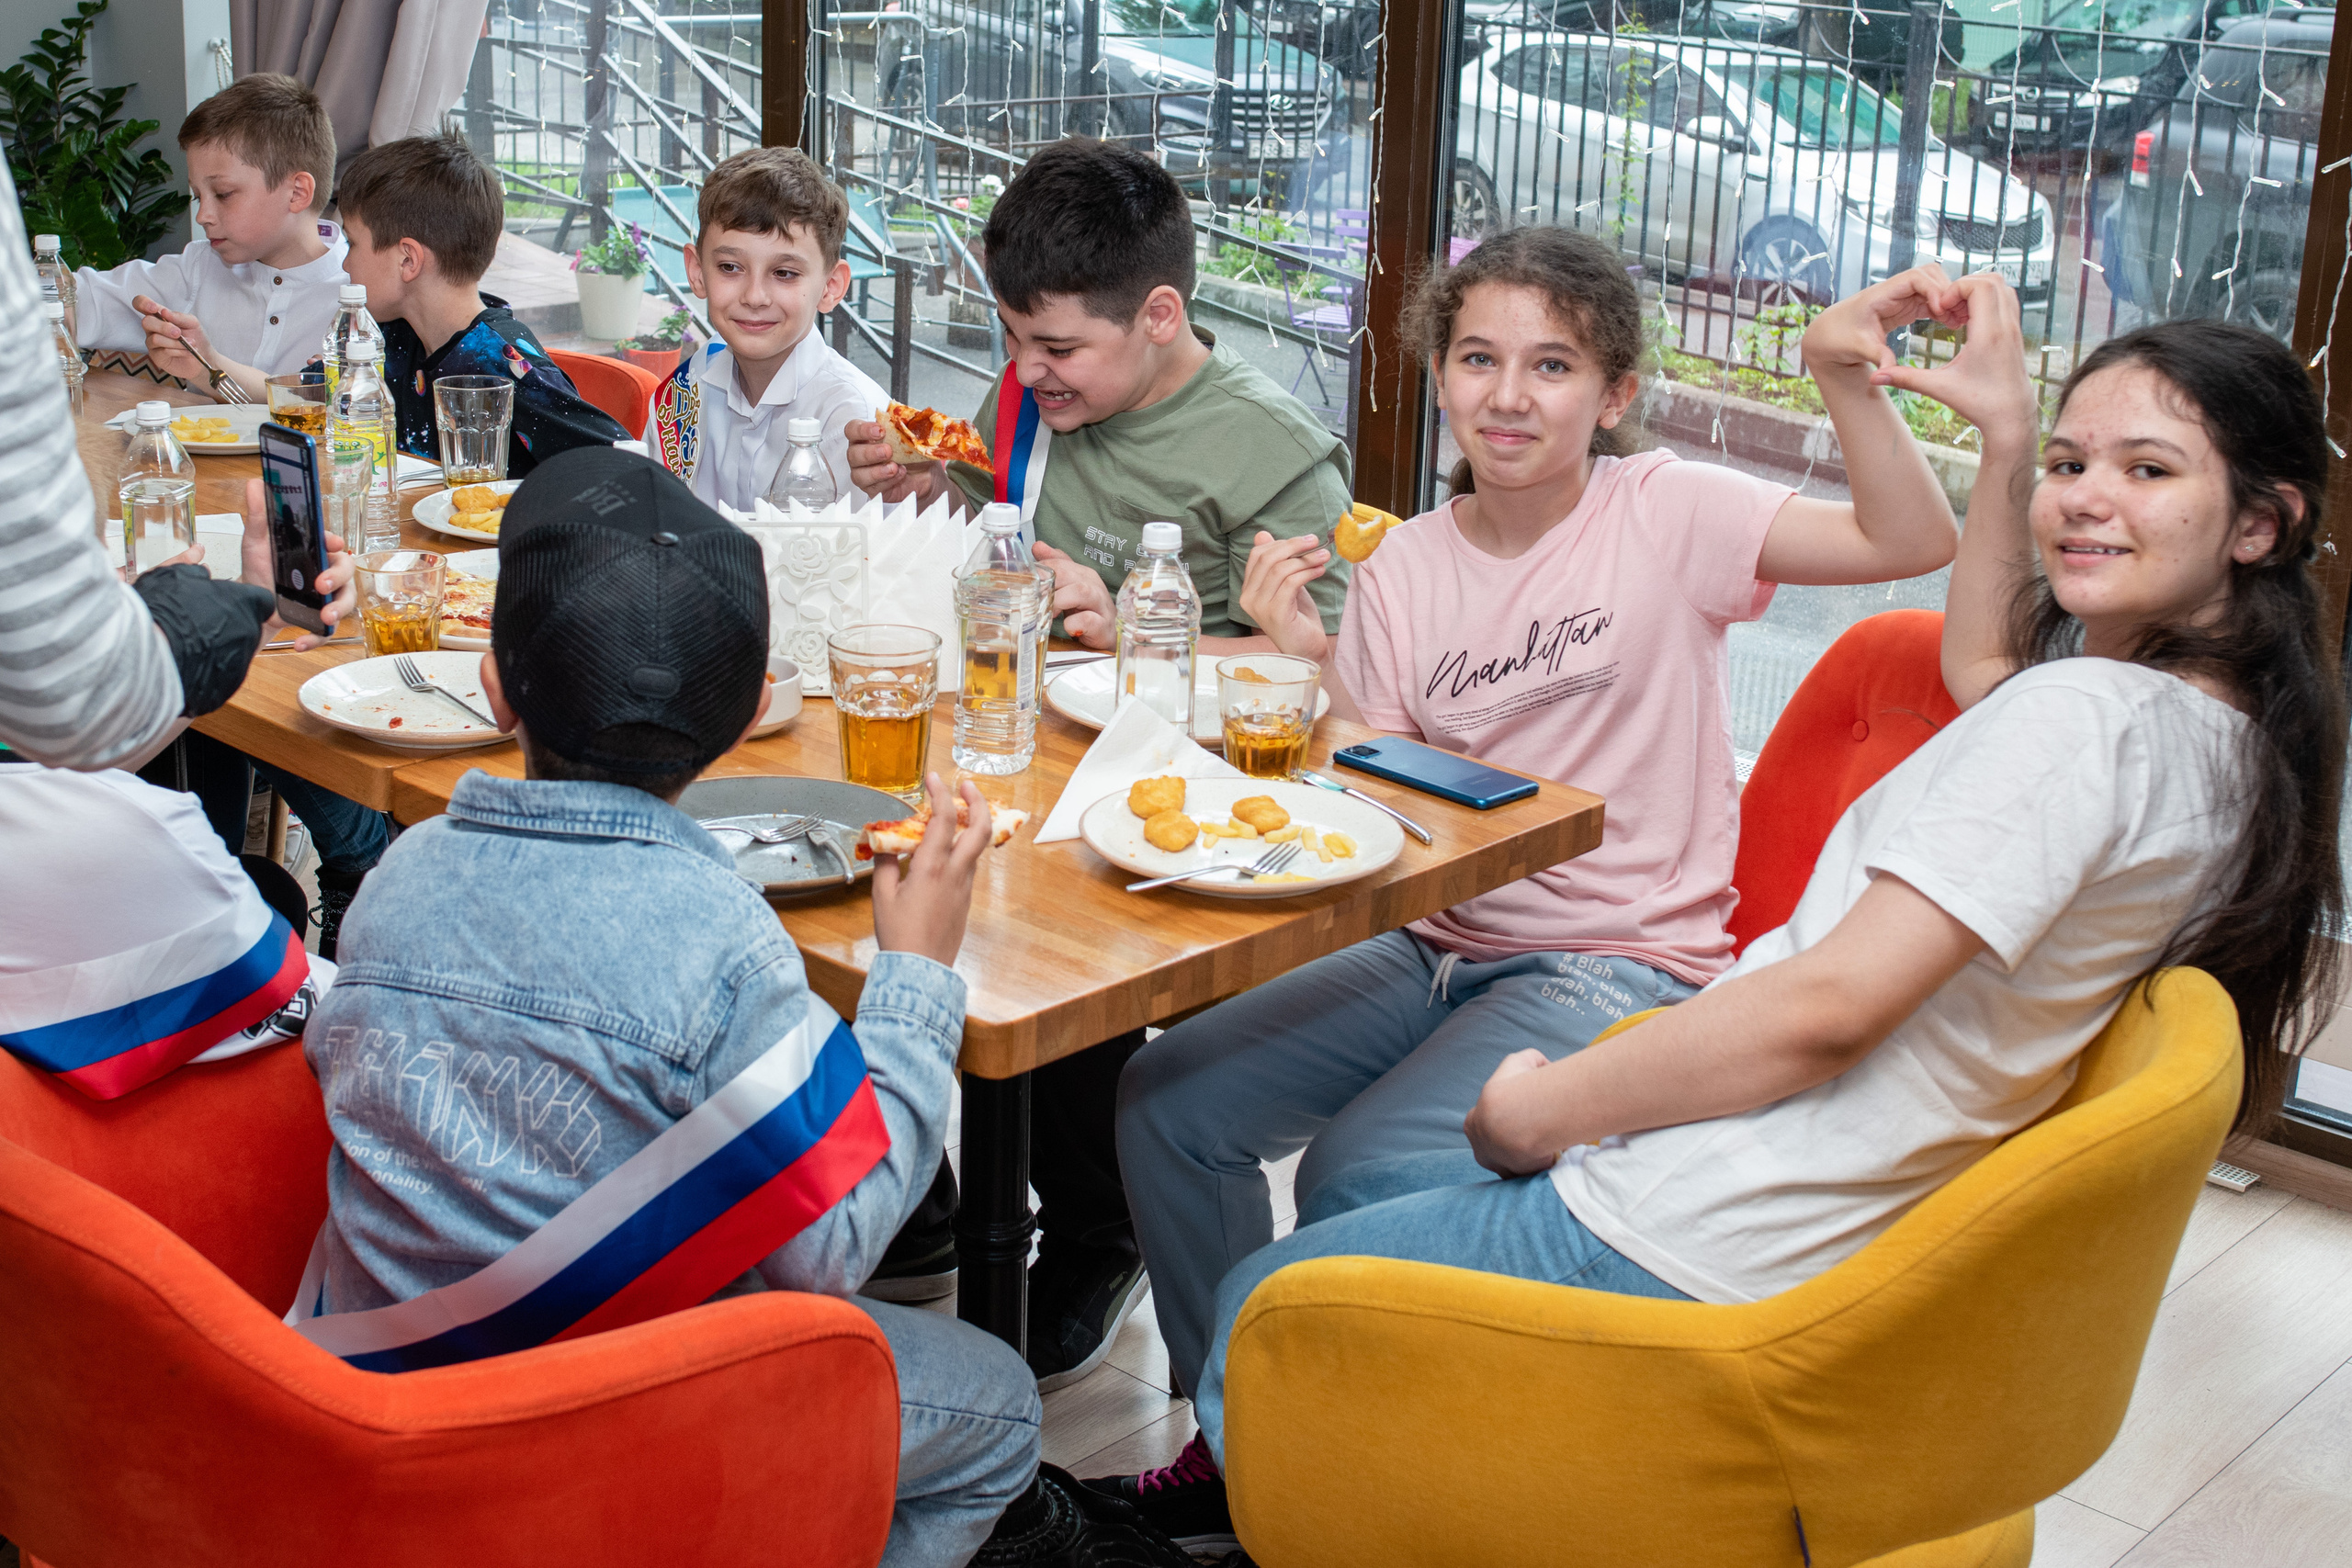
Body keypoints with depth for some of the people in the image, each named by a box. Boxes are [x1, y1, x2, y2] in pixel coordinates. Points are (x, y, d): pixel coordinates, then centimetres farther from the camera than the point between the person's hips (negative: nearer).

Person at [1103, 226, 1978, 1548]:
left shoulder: (1665, 516, -8)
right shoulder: (1406, 568, 5)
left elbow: (1916, 541, -18)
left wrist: (1845, 373, -32)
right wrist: (1311, 664, -13)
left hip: (1624, 966, -6)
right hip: (1441, 946, 6)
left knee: (1358, 1178, -26)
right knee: (1168, 1099, -3)